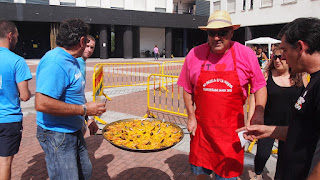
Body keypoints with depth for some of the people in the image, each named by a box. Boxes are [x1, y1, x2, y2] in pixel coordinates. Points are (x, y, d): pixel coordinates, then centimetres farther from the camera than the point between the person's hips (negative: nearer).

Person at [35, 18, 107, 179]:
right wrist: (84, 109, -26)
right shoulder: (55, 62, -24)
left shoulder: (70, 60, 7)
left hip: (73, 131, 10)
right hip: (57, 136, -10)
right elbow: (42, 104, -33)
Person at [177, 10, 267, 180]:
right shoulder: (194, 55, -4)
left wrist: (259, 111, -11)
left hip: (231, 128, -1)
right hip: (202, 125, 2)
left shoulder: (246, 55, -6)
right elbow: (187, 89, 5)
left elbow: (260, 86, 4)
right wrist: (191, 116, 2)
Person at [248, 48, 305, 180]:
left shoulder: (302, 78, -1)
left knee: (284, 155, 14)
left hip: (291, 125, 2)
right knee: (262, 154, -5)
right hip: (268, 122, -2)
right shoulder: (266, 75, -6)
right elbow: (255, 99, -6)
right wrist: (250, 122, -11)